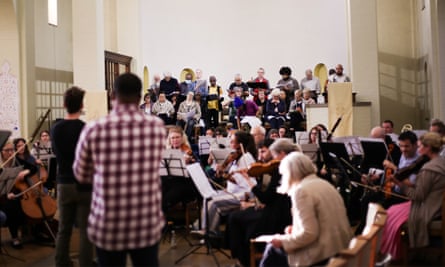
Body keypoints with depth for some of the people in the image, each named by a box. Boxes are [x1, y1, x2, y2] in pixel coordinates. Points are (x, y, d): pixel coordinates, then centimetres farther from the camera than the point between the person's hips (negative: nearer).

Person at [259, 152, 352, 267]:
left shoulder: (301, 190, -16)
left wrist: (283, 241, -9)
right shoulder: (324, 184, 12)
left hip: (321, 256, -9)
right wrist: (296, 229, 15)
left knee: (272, 250, 11)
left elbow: (309, 234, -23)